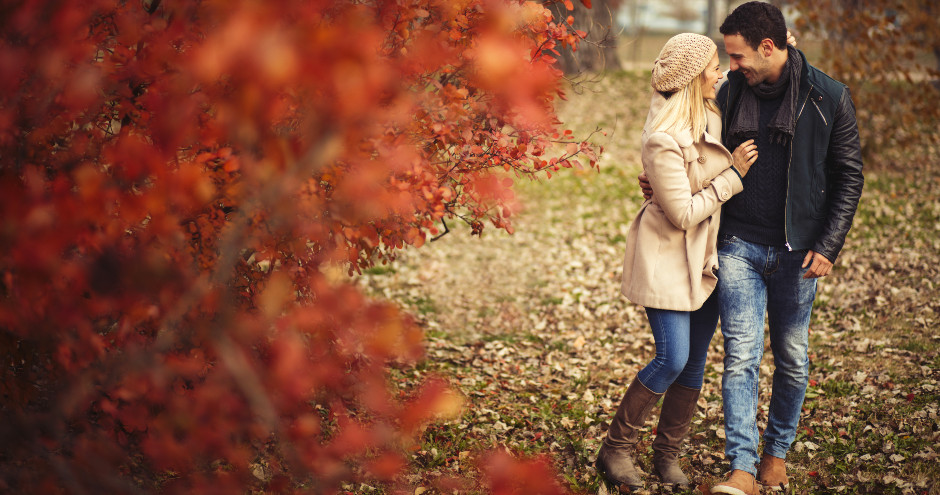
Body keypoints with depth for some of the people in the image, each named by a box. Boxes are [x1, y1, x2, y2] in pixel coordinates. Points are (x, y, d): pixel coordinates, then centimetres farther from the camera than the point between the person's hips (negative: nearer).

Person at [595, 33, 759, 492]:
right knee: (673, 359, -13)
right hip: (668, 259, -8)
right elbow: (684, 214, -21)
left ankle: (667, 454, 21)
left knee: (694, 362, 9)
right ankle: (615, 450, 2)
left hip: (705, 257, 8)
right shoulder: (663, 140, -23)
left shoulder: (708, 116, 4)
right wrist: (733, 174, -17)